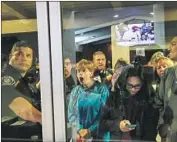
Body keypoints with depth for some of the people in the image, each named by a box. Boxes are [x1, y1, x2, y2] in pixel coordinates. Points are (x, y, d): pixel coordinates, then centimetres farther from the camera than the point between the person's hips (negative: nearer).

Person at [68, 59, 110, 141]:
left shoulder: (102, 89, -6)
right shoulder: (75, 91, 3)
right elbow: (71, 114, 1)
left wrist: (90, 131, -17)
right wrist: (80, 130, -13)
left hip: (99, 135, -2)